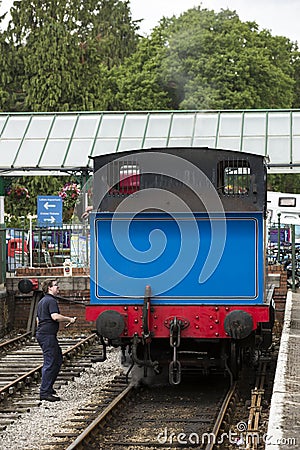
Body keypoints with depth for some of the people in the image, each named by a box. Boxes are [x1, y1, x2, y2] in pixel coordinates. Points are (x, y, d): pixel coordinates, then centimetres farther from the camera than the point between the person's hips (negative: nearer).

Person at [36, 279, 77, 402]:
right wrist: (69, 319, -13)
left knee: (58, 359, 17)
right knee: (50, 363, -9)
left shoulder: (42, 301, 20)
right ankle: (45, 392, -9)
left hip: (41, 334, 10)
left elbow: (38, 319, 26)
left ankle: (48, 386, 19)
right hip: (48, 335, -10)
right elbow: (55, 316, -25)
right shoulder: (51, 301, -12)